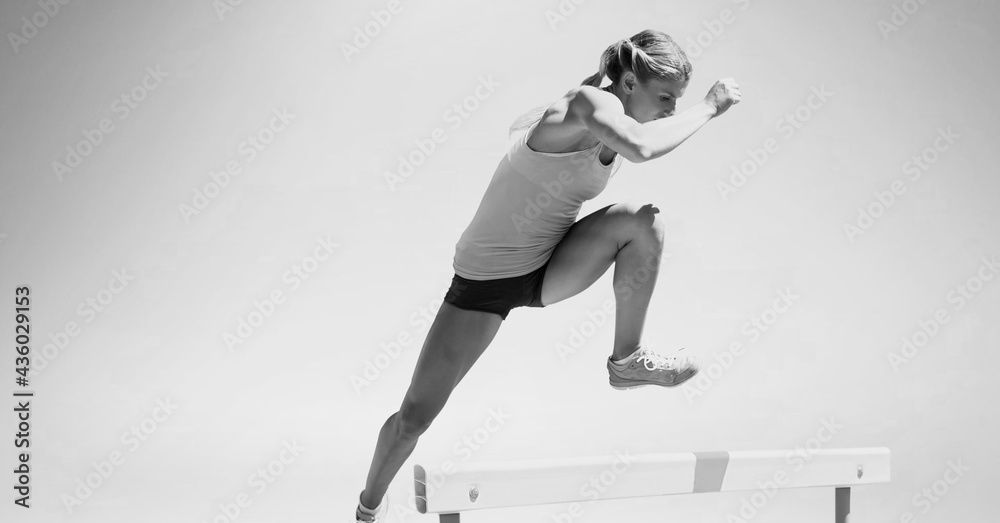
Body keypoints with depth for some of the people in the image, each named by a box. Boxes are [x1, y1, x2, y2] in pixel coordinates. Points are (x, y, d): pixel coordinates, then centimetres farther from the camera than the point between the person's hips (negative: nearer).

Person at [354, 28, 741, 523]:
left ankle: (628, 361, -9)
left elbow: (521, 125, 20)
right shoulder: (592, 102, -23)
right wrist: (708, 107, -33)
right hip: (486, 279, -6)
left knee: (642, 220, -22)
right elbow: (642, 147, -46)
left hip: (549, 269, 7)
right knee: (414, 418, -2)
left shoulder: (609, 120, 1)